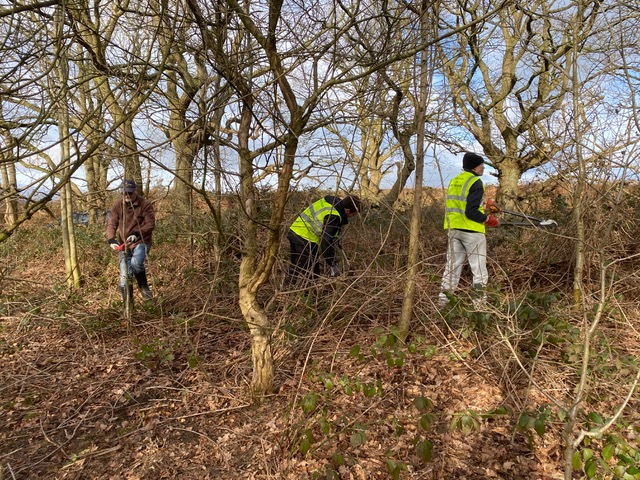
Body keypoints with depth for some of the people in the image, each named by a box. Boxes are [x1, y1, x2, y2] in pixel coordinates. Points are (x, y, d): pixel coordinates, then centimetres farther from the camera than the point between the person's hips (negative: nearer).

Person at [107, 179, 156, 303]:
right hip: (124, 244, 4)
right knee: (125, 276, 1)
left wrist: (137, 233, -29)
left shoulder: (145, 204, -11)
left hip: (141, 241, -3)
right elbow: (111, 224, -2)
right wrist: (111, 239, -19)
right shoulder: (117, 205, 0)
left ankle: (144, 287, -4)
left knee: (136, 262, -32)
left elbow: (151, 224, -14)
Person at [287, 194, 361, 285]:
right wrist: (333, 265, -14)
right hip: (306, 239, -9)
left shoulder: (329, 201, 5)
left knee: (295, 269, 21)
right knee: (311, 274, 1)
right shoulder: (333, 217, -21)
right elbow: (326, 241, -22)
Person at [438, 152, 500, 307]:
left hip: (454, 229, 7)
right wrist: (487, 218, -5)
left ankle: (444, 299, 12)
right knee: (479, 268, 4)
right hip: (471, 231, -7)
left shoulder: (454, 181, 11)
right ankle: (480, 301, 8)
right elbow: (471, 212, -19)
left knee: (452, 265, 12)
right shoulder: (475, 182, -12)